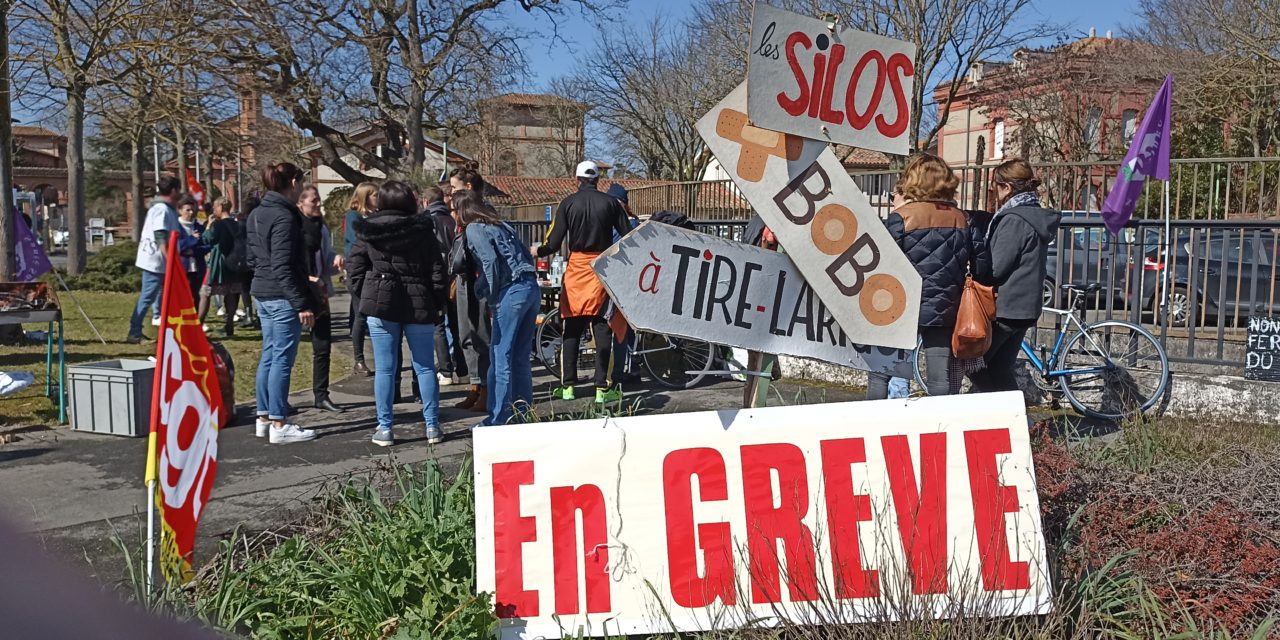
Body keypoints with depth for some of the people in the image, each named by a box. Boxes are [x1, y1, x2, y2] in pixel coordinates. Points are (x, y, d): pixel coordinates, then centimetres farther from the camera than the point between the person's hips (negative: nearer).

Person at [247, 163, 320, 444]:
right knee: (282, 359, -4)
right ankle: (278, 425, 0)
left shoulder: (256, 215, 13)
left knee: (269, 356, 15)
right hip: (282, 297, -10)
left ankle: (264, 418, 21)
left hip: (262, 294, 10)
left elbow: (252, 257, 18)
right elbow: (283, 267, -20)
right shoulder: (284, 216, -16)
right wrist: (302, 303, -20)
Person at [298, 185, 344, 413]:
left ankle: (321, 395, 17)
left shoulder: (321, 228, 10)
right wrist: (305, 278, -24)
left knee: (323, 347, 8)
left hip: (319, 294, 6)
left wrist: (335, 261, -4)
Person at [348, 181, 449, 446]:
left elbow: (356, 268, 0)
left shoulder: (367, 230, 0)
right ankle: (432, 426, 11)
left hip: (380, 304, 0)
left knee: (385, 369, 5)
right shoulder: (422, 229, -2)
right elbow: (437, 270, -2)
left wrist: (366, 299, 13)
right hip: (419, 305, 0)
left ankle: (384, 429, 7)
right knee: (425, 367, 8)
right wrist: (435, 305, 5)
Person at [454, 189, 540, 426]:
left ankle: (498, 418, -2)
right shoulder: (501, 225, 22)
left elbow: (490, 262, -16)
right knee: (521, 356, 14)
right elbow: (527, 254, 19)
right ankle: (523, 413, 19)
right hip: (532, 288, 8)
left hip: (511, 292, -8)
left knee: (500, 357, -3)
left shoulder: (473, 229, -1)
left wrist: (491, 297, -5)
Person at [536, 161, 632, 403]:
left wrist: (537, 251, 17)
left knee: (572, 328, 8)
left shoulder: (568, 204, 0)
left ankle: (567, 386, 11)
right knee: (602, 329, 2)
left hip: (576, 268, 1)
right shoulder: (610, 203, 0)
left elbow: (554, 243, -3)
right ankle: (603, 388, 0)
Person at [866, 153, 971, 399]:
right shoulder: (960, 219, 6)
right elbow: (964, 264, 13)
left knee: (878, 374, 5)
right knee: (940, 379, 6)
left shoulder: (901, 216, -11)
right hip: (943, 308, 5)